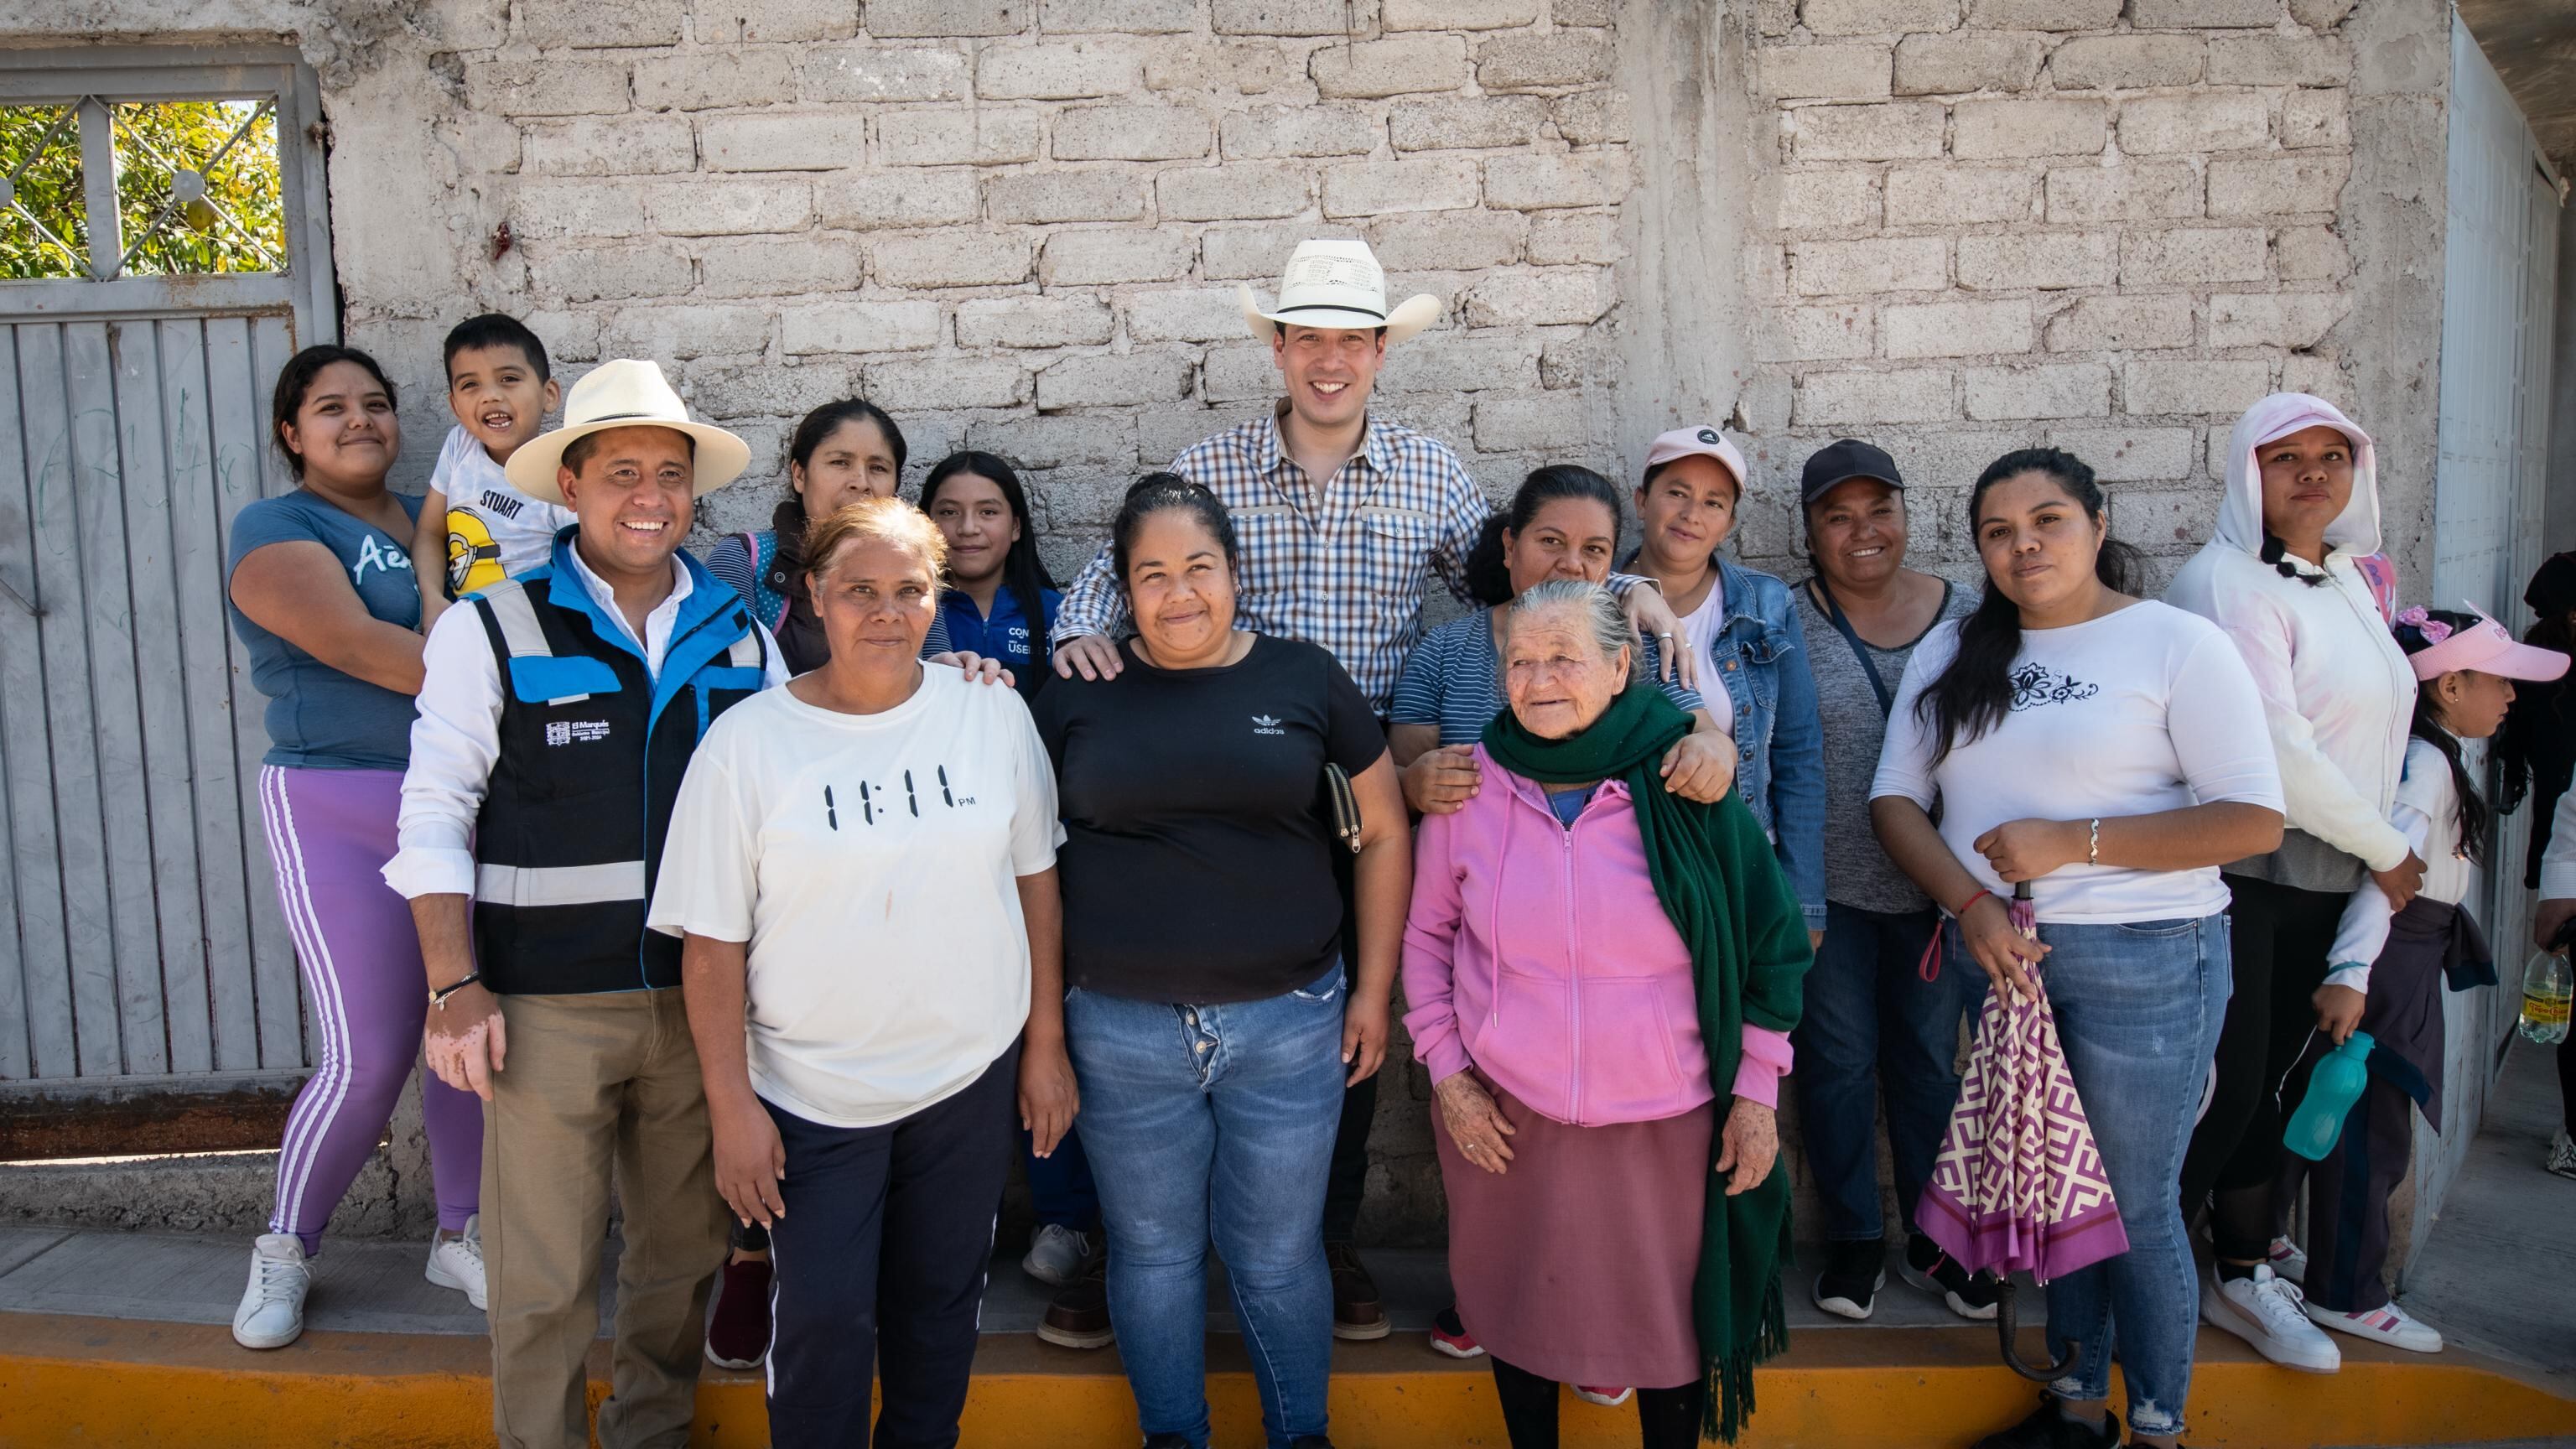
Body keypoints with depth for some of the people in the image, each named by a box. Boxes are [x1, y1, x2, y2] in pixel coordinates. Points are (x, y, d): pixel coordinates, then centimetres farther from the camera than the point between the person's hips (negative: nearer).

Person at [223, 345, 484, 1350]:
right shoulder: (276, 529, -2)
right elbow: (354, 643, -18)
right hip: (340, 812, -5)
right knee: (368, 1058, -5)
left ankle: (461, 1235, 23)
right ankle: (285, 1249, 19)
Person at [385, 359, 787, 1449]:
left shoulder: (742, 639, 6)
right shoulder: (490, 631, -4)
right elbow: (435, 817, -5)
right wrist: (456, 987, -11)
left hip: (703, 995, 4)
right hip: (547, 1002, -3)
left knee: (683, 1259, 16)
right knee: (543, 1283, 4)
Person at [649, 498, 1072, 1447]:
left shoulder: (992, 713, -3)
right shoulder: (747, 742, -11)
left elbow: (1034, 879, 4)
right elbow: (712, 941, -8)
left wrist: (1046, 1045, 5)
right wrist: (731, 1105, -8)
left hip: (973, 1079, 3)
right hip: (814, 1094, -2)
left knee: (941, 1305, 17)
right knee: (823, 1321, 4)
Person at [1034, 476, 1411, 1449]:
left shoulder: (1303, 679, 0)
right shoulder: (1079, 695, 1)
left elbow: (1384, 829, 5)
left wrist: (1374, 988, 3)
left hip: (1290, 1023, 0)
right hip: (1122, 1030, 1)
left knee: (1279, 1256, 13)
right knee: (1152, 1251, 16)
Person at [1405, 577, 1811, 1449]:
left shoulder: (1685, 786, -10)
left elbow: (1767, 938, -2)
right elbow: (1425, 933, 4)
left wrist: (1757, 1091, -2)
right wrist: (1446, 1072, -1)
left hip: (1668, 1118, -1)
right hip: (1504, 1115, 1)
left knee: (1674, 1317, 15)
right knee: (1519, 1309, 18)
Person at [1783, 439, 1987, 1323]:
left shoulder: (1965, 615, 3)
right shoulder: (1784, 624, -5)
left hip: (1937, 887, 2)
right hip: (1828, 886, -2)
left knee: (1931, 1059, 13)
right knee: (1838, 1061, 8)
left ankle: (1933, 1242, 29)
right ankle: (1854, 1240, 26)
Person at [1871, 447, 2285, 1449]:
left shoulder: (2177, 644, -5)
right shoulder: (1952, 653, 9)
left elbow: (2255, 820, -11)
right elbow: (1895, 798, 4)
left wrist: (2071, 842, -17)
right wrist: (1970, 905, -13)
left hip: (2143, 961, -4)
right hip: (1997, 954, 5)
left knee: (2134, 1205, 6)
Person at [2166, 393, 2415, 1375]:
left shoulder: (2352, 578, 14)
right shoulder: (2227, 581, -13)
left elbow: (2376, 717, 17)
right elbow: (2272, 750, -19)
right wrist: (2386, 850, -9)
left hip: (2326, 885, 7)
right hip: (2236, 877, -7)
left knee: (2264, 1079, 12)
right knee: (2226, 1083, -4)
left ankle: (2243, 1277, 23)